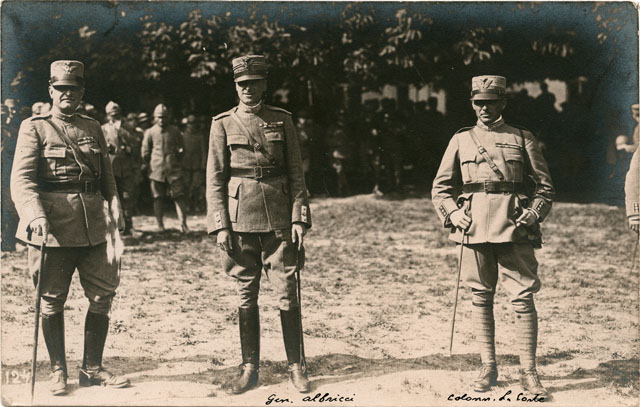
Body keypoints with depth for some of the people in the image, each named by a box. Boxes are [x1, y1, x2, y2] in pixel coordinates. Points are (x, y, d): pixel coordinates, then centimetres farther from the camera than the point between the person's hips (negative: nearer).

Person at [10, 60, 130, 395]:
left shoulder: (93, 128, 16)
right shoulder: (34, 128, 1)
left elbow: (107, 175, 20)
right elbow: (21, 178, -9)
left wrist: (114, 205, 4)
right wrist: (35, 214, -24)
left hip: (94, 223, 4)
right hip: (53, 223, -4)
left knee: (103, 294, 4)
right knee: (53, 300, 4)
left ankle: (92, 369, 17)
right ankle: (58, 371, 18)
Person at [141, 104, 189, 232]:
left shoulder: (175, 131, 7)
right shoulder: (150, 132, 5)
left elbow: (181, 148, 15)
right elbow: (145, 153, 10)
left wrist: (179, 151, -1)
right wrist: (151, 166, 10)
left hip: (174, 170, 0)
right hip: (157, 171, 0)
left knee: (179, 197, -8)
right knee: (157, 198, 4)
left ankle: (183, 224, -8)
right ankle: (160, 225, 12)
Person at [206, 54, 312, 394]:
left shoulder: (282, 120, 7)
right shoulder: (223, 124, 5)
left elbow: (296, 174, 6)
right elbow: (214, 179, 3)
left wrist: (299, 218, -2)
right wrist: (220, 225, -5)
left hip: (279, 220, 0)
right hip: (240, 220, 0)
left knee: (287, 294, 1)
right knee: (246, 296, 6)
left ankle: (296, 366, 12)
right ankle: (250, 368, 16)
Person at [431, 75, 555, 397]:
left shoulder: (522, 138, 10)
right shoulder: (461, 140, 12)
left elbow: (545, 185, 10)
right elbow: (440, 188, 14)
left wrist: (532, 215, -5)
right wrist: (453, 214, -3)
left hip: (514, 229, -1)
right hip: (475, 228, 1)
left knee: (523, 299, -5)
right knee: (480, 298, 5)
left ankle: (529, 373, 3)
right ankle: (488, 368, 16)